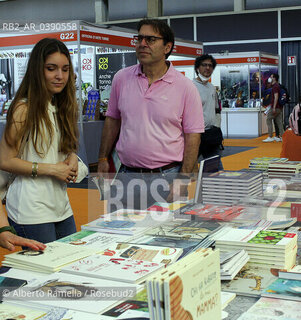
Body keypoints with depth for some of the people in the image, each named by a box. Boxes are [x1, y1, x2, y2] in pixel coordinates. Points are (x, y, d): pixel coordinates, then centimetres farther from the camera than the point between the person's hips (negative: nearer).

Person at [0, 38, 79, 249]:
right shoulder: (25, 108, -11)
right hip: (32, 212, -8)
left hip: (62, 206, 8)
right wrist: (50, 169, -16)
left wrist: (72, 158, 1)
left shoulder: (64, 107, 12)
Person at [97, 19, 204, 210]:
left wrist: (182, 181, -12)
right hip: (127, 175, 3)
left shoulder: (185, 87, -4)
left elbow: (193, 136, -5)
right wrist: (103, 159, 9)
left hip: (167, 176, -3)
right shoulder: (121, 78, 6)